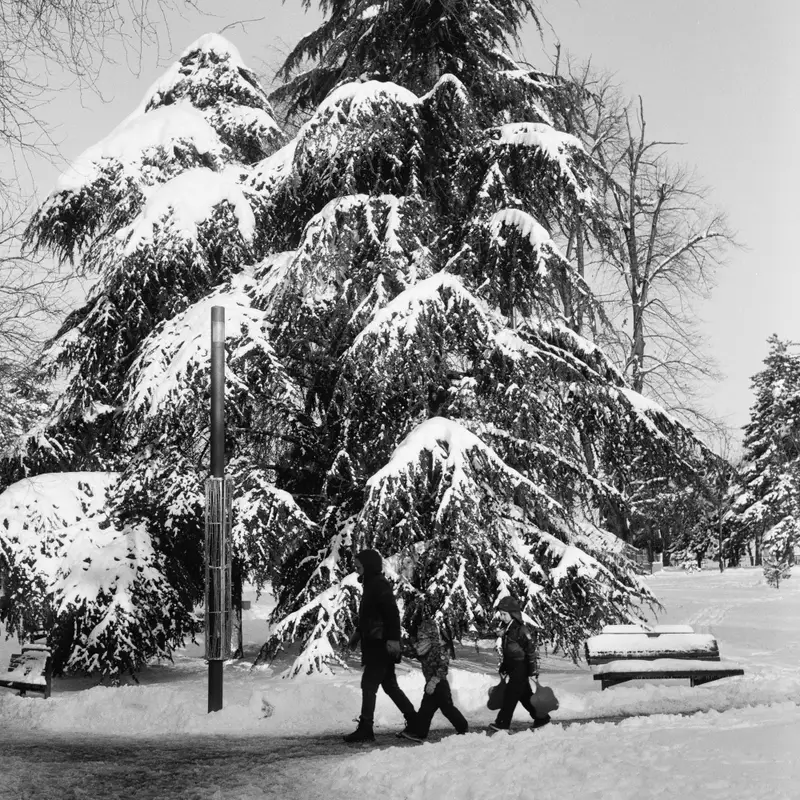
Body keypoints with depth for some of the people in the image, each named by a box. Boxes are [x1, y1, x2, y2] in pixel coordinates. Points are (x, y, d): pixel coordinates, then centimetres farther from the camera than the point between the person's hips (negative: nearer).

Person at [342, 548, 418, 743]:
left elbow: (392, 612, -22)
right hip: (377, 644, 10)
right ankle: (414, 722, 21)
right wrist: (358, 633, 24)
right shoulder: (372, 584, 16)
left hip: (380, 645, -10)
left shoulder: (380, 584, -14)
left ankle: (365, 729, -9)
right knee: (389, 685, 15)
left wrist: (393, 638, -27)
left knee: (369, 685, -10)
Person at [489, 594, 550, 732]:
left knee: (510, 695, -7)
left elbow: (533, 651, -17)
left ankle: (502, 722, -2)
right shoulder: (508, 630, 11)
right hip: (513, 669, 9)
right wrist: (503, 669, 21)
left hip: (521, 668, -9)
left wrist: (533, 673, -17)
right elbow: (505, 652, 19)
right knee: (525, 696, 14)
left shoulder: (521, 630, -17)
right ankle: (542, 717, 25)